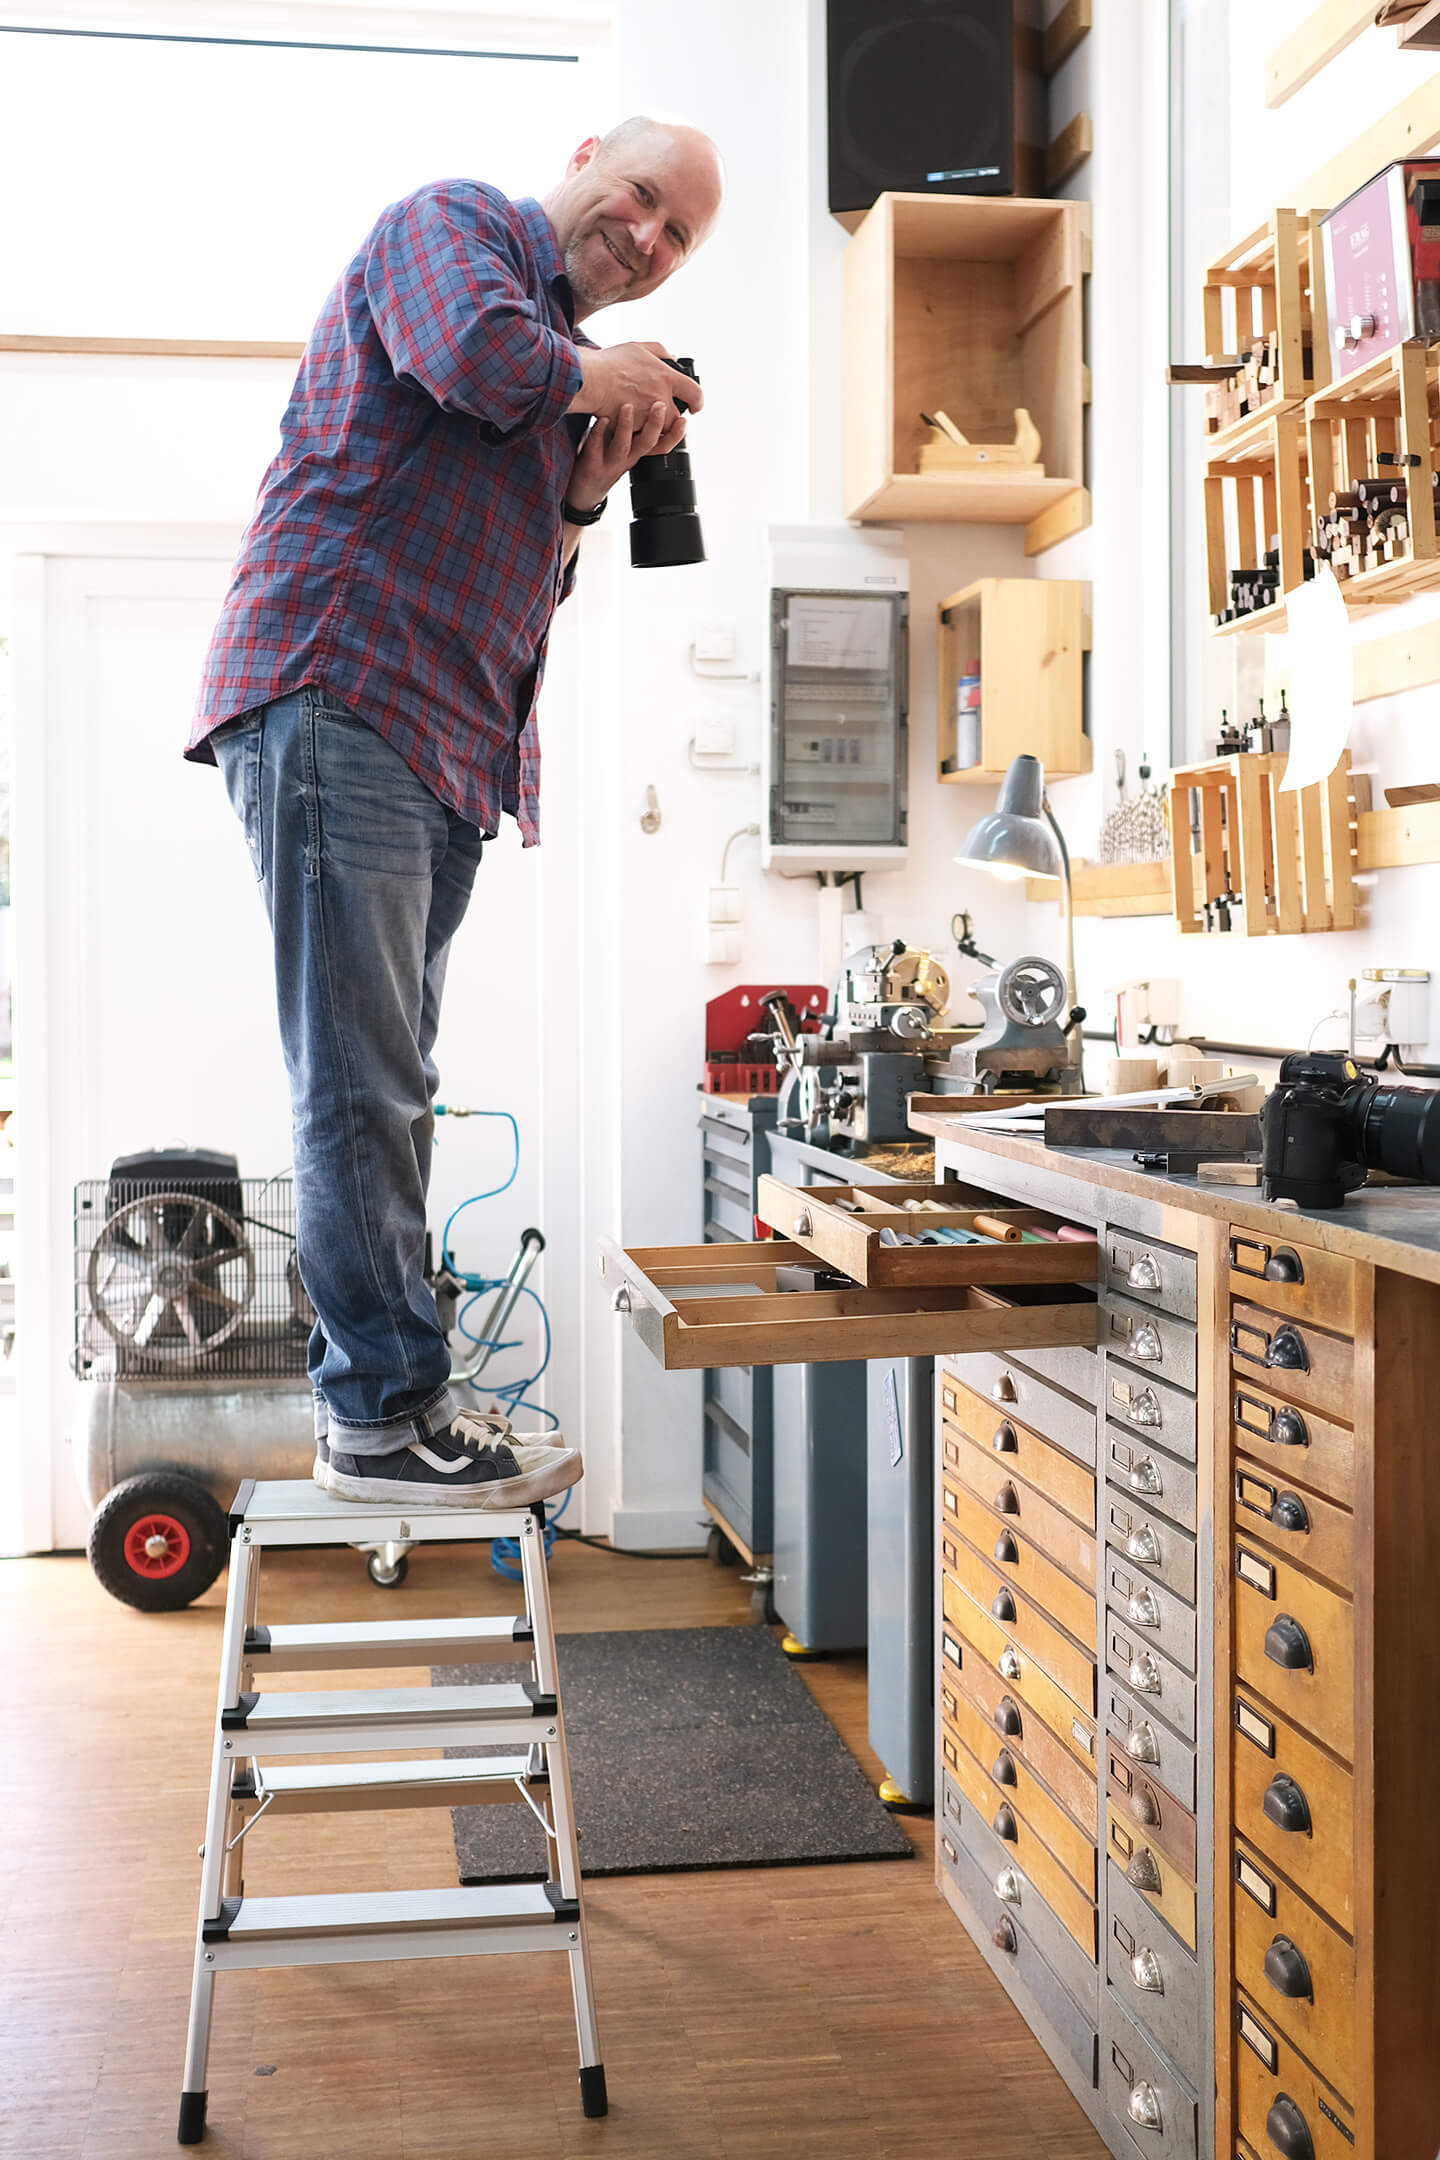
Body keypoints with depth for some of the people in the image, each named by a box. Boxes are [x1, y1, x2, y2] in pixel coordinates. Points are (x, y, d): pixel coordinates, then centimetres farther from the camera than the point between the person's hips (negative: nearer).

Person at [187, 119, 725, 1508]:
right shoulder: (451, 223, 4)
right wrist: (592, 378, 0)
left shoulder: (569, 367, 28)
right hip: (334, 702, -9)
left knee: (381, 1092, 11)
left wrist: (585, 491, 9)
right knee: (363, 1090, -8)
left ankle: (373, 1397, 18)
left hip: (444, 755, 9)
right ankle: (382, 1417, -1)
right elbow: (475, 355, -20)